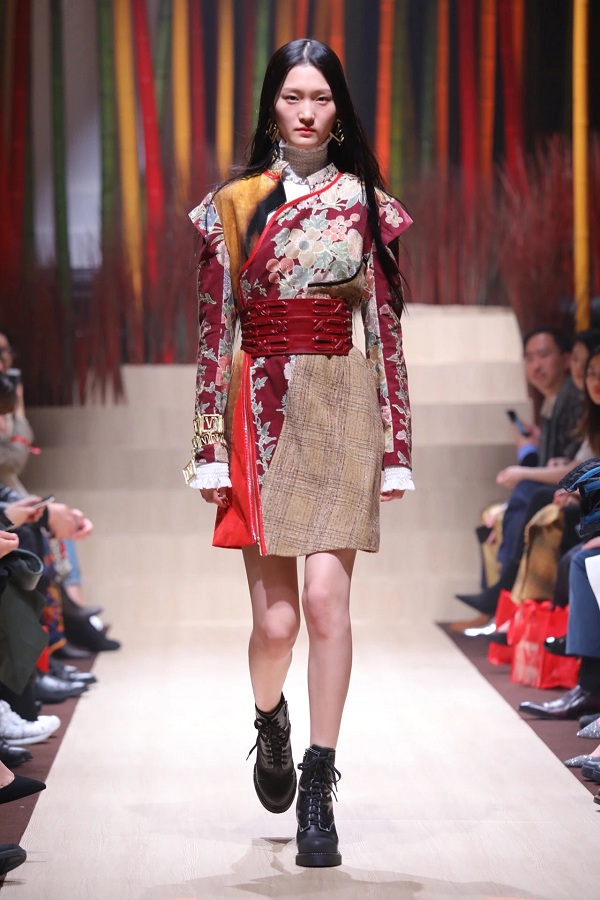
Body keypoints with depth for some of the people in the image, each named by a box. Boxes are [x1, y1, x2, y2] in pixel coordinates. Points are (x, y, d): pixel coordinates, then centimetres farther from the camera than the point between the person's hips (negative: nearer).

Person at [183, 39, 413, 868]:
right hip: (262, 412, 0)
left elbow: (387, 331, 6)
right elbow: (215, 332, 6)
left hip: (343, 409, 0)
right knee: (275, 616, -2)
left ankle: (318, 788, -1)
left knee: (326, 595, -12)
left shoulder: (369, 206, 7)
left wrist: (396, 447, 2)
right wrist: (210, 448, 1)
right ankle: (269, 722, 33)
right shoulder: (232, 206, 7)